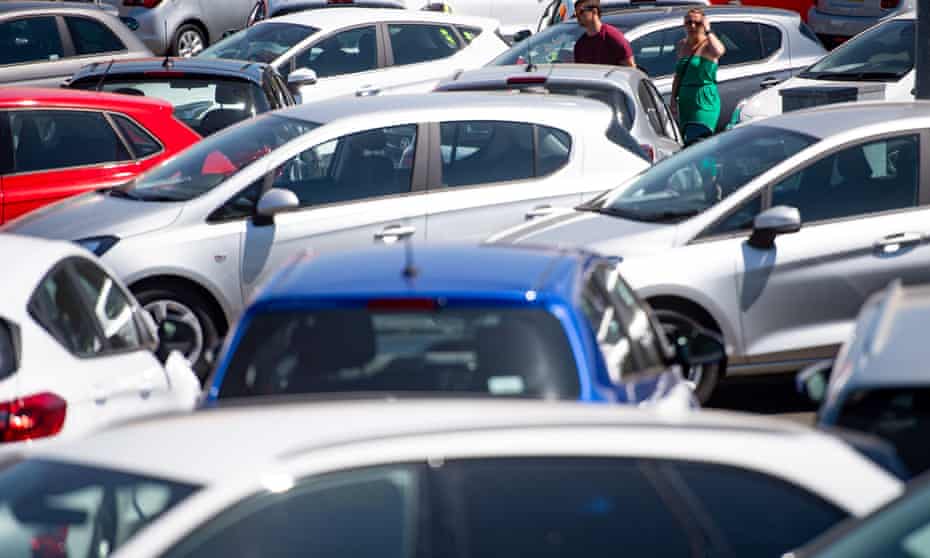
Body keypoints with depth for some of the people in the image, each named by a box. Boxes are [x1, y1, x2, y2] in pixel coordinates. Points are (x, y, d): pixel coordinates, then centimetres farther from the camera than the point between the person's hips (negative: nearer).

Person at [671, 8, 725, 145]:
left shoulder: (708, 45, -6)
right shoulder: (682, 45, 14)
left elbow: (718, 52, -32)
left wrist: (708, 31, -19)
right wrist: (673, 98, 16)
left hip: (704, 102, -7)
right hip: (685, 101, 7)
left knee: (695, 142, -17)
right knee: (687, 143, 6)